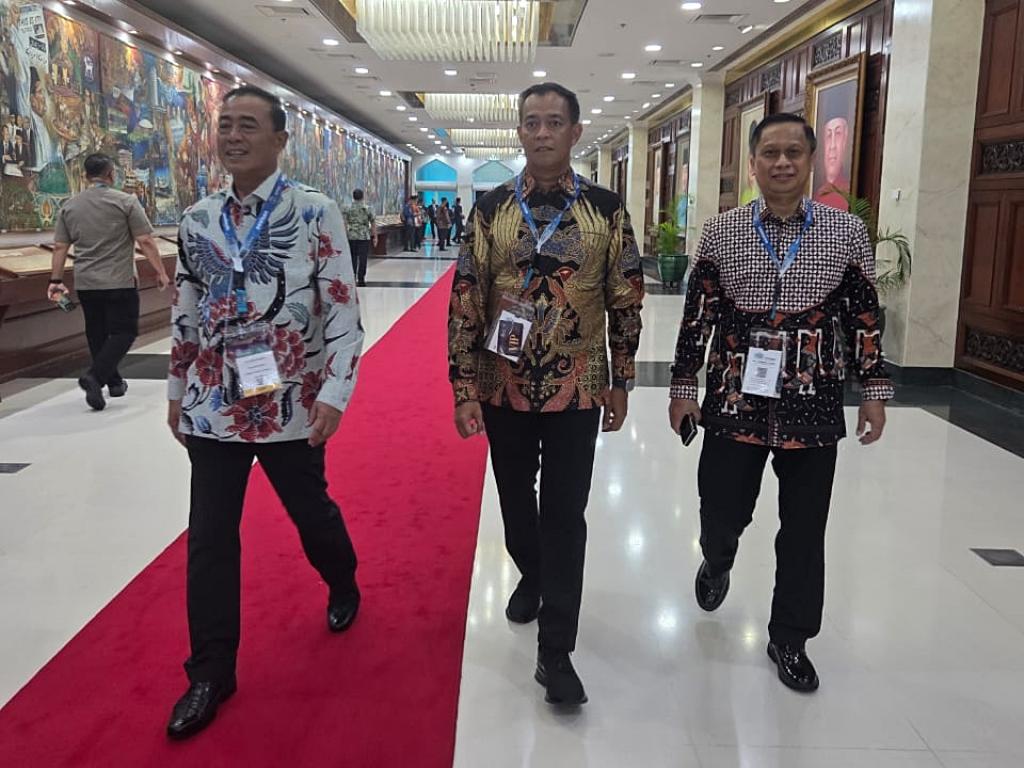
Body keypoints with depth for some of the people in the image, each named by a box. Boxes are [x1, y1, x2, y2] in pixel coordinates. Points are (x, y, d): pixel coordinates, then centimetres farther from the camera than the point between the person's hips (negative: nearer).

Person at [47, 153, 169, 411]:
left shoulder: (69, 206, 8)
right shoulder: (125, 202, -5)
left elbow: (60, 247, 8)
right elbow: (145, 242, -10)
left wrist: (56, 280, 13)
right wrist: (161, 273, -4)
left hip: (85, 283, 5)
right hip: (119, 282, -5)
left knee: (97, 333, 15)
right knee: (123, 332, 0)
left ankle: (114, 382, 24)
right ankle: (95, 376, -17)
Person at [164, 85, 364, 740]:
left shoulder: (316, 212, -8)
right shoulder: (198, 220, 5)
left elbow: (345, 310, -11)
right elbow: (187, 313, 14)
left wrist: (334, 393, -16)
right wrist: (177, 390, 16)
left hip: (290, 405, -3)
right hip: (211, 407, 4)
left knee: (311, 512, 16)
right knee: (209, 538, 6)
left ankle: (344, 587, 48)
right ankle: (211, 671, 21)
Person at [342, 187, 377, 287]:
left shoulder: (348, 209, 1)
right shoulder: (367, 208, -1)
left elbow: (344, 224, -2)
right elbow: (373, 224, -1)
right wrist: (375, 236, 6)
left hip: (351, 237, 2)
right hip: (364, 237, -2)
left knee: (353, 259, 11)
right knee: (363, 259, 1)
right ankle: (361, 280, 0)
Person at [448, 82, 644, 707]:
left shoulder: (606, 209, -2)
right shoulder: (491, 208, -1)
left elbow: (626, 303, 1)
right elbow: (465, 302, -2)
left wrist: (620, 383, 1)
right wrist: (463, 387, -6)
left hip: (577, 390, -1)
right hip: (504, 388, 2)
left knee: (565, 515, 1)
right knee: (516, 499, 18)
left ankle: (556, 650, 12)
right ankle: (532, 577, 47)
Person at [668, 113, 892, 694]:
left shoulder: (847, 232, 1)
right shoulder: (722, 231, 1)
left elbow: (865, 317, 4)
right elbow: (698, 314, 2)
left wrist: (875, 391, 3)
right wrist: (683, 387, 1)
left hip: (813, 405, 1)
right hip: (735, 400, 0)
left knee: (804, 531, 8)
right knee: (721, 516, 7)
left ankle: (790, 639, 29)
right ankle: (717, 564, 45)